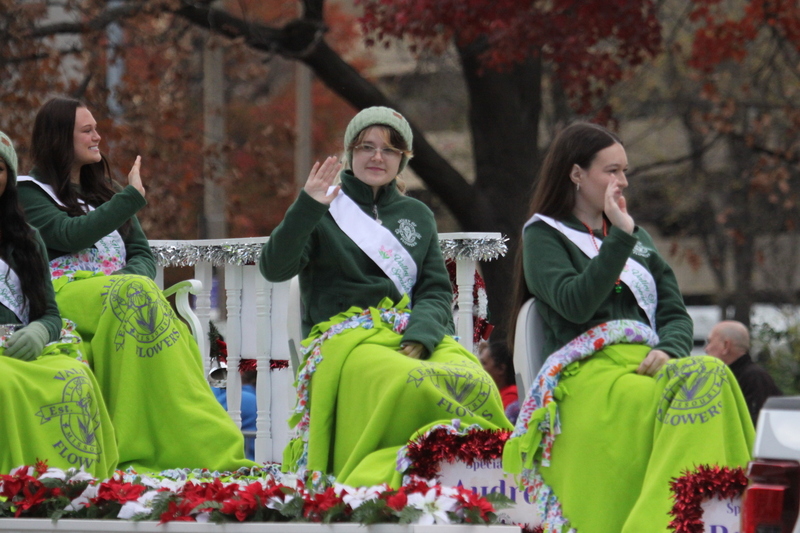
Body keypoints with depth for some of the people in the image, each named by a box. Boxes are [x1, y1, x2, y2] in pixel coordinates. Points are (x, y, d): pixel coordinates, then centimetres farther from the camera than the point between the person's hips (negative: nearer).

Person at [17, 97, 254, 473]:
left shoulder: (102, 192, 30)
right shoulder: (30, 193, 10)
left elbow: (142, 251, 19)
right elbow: (71, 235, -10)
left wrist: (133, 278, -5)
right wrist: (133, 197, -4)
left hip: (122, 290, 5)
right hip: (63, 293, -5)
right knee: (136, 294, -37)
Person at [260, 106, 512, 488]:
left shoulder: (417, 216, 23)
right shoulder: (327, 209, 11)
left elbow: (437, 290, 14)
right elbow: (275, 268, -3)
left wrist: (419, 337, -7)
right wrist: (306, 209, -17)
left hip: (417, 334, 4)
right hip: (345, 337, -4)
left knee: (476, 383, -30)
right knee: (409, 385, -37)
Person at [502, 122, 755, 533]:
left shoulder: (639, 238, 30)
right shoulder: (543, 235, 13)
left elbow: (676, 314, 21)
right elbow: (575, 305, -6)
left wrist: (668, 351, -2)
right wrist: (620, 238, -5)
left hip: (648, 362, 5)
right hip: (588, 369, -5)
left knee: (710, 373, -33)